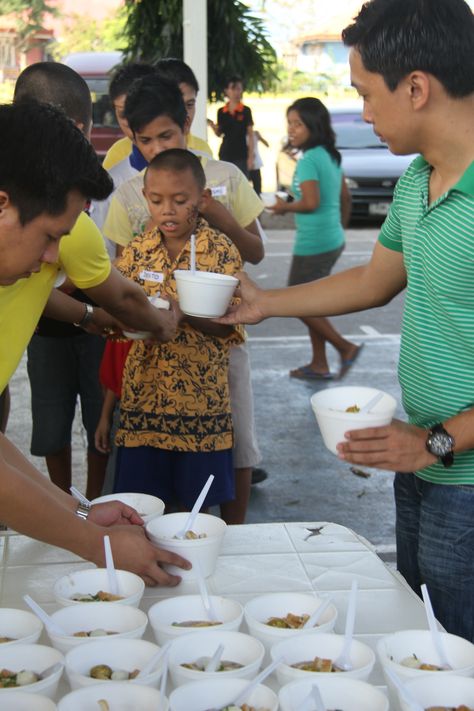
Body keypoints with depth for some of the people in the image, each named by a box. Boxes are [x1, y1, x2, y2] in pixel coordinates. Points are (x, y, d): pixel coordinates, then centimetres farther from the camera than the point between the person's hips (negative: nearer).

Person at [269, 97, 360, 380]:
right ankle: (319, 365, 21)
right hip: (333, 240, 9)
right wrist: (342, 227, 27)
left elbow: (311, 203, -24)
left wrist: (286, 207, -7)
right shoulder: (331, 156, 10)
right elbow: (345, 197, 17)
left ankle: (346, 348, 3)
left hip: (313, 244, -9)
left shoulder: (309, 160, -17)